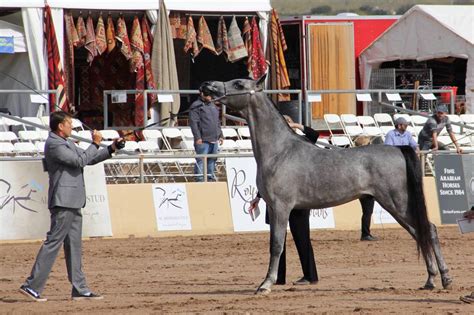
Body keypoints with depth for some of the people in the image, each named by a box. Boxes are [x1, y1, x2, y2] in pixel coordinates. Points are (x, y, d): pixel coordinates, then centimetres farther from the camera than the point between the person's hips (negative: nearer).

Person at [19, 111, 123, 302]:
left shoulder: (66, 143, 19)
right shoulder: (54, 144, -13)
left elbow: (89, 159, 24)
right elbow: (81, 161, -19)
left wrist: (111, 149, 13)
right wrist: (95, 144, -9)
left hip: (72, 203, 10)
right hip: (63, 202, -10)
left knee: (74, 246, 10)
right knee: (53, 243, -11)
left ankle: (79, 289, 11)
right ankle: (32, 286, -12)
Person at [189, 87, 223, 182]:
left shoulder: (213, 106, 21)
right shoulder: (196, 106, -5)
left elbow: (218, 122, 27)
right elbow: (193, 122, -12)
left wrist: (220, 136, 20)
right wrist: (197, 137, -19)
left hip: (214, 140, 8)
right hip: (203, 141, -8)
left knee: (212, 160, 10)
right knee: (201, 160, -8)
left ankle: (211, 178, 17)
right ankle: (200, 179, -8)